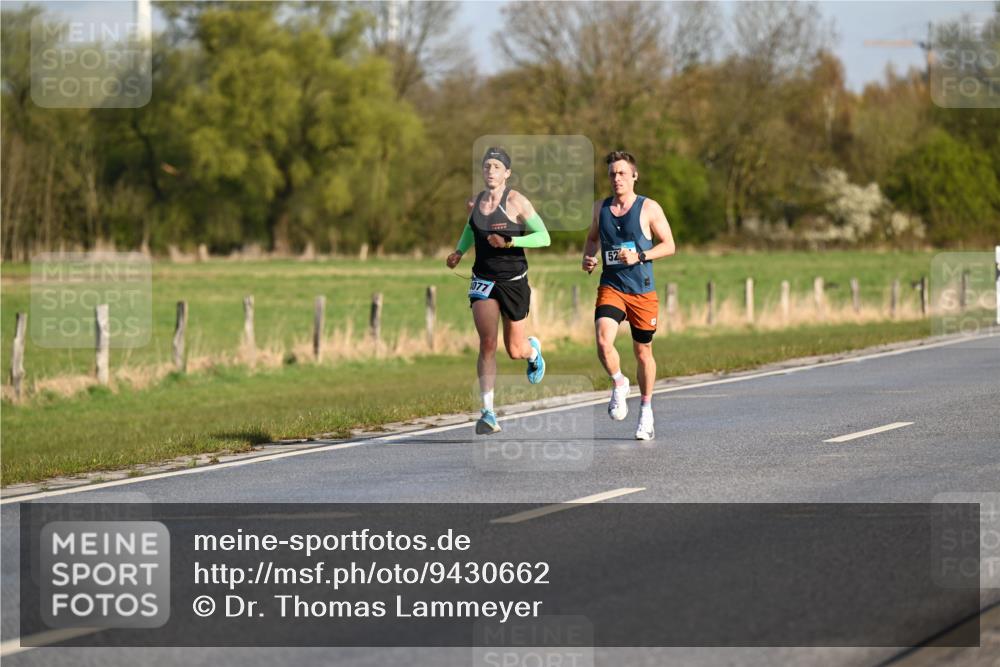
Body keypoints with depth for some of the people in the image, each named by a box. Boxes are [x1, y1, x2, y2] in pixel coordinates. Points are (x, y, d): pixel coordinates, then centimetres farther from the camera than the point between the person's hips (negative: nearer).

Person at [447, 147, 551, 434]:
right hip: (483, 281, 3)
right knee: (487, 343, -13)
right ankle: (488, 413, -13)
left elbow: (543, 237, -13)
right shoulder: (474, 203, 3)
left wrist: (509, 241, -24)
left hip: (514, 281, -3)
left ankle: (533, 349, 46)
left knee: (515, 350, 6)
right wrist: (459, 251, 10)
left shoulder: (516, 202, -11)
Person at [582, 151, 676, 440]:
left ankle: (646, 411, 28)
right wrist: (588, 258, 2)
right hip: (611, 287, 1)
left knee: (643, 352, 10)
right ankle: (619, 384, 5)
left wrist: (640, 256, -16)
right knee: (603, 342, -23)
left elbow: (669, 245, -1)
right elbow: (592, 238, 23)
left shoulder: (649, 208, -3)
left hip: (643, 291, -1)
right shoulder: (600, 208, 7)